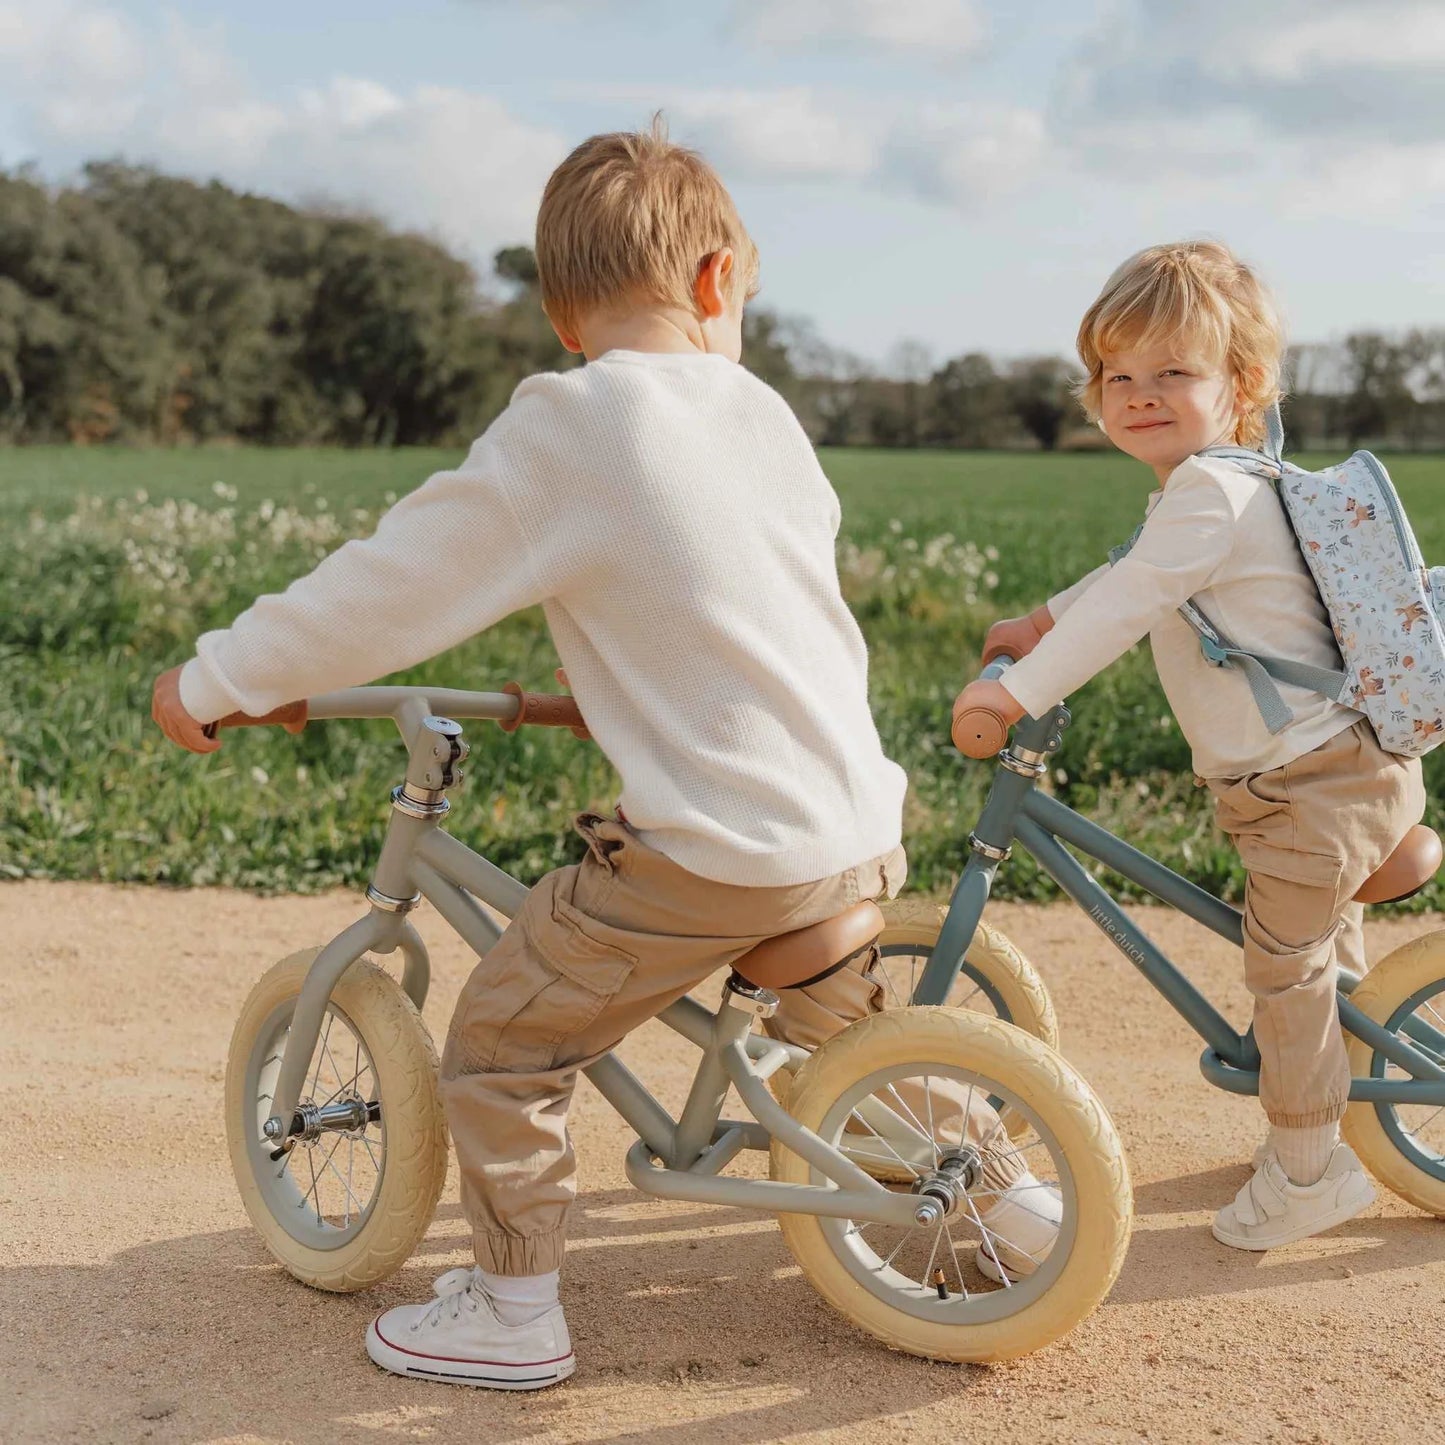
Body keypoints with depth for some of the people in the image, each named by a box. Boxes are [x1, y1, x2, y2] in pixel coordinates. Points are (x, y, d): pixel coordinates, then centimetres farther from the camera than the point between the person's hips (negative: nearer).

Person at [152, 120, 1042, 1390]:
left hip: (709, 854, -7)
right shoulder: (763, 412, 9)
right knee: (841, 1027, 32)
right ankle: (1011, 1193, 42)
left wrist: (216, 678, 3)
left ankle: (513, 1311, 19)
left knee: (501, 1044, 10)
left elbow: (392, 589, -9)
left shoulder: (566, 427, -11)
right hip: (860, 830, 7)